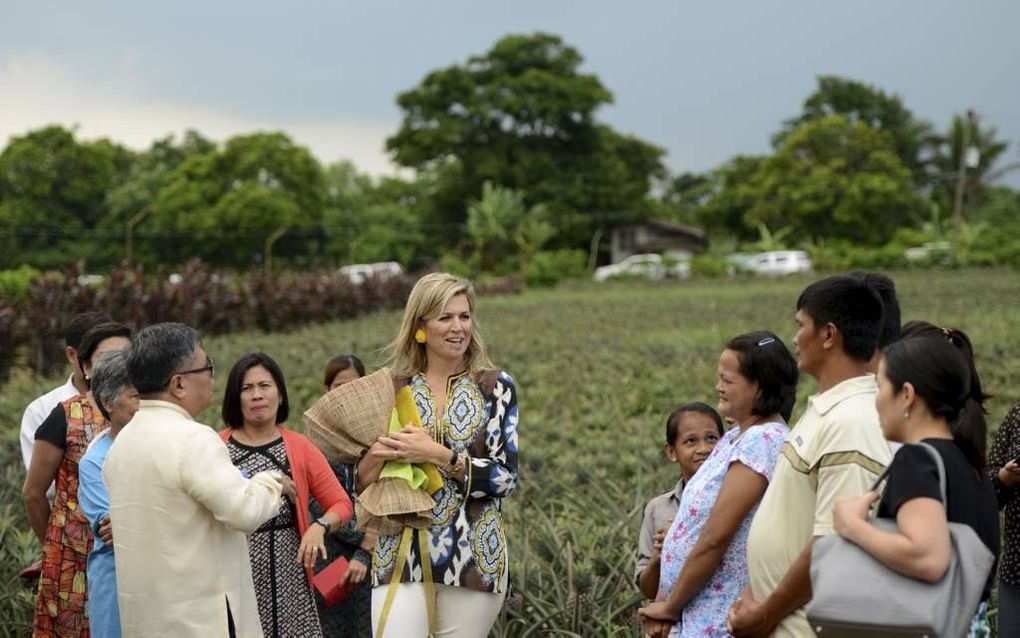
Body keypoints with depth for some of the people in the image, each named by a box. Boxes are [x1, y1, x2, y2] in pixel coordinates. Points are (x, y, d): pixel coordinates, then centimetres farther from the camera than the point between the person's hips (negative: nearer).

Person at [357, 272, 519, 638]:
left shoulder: (497, 387, 2)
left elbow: (506, 478, -5)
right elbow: (362, 483, 9)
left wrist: (439, 455, -16)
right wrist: (377, 455, -13)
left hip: (475, 557, 0)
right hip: (402, 556, 0)